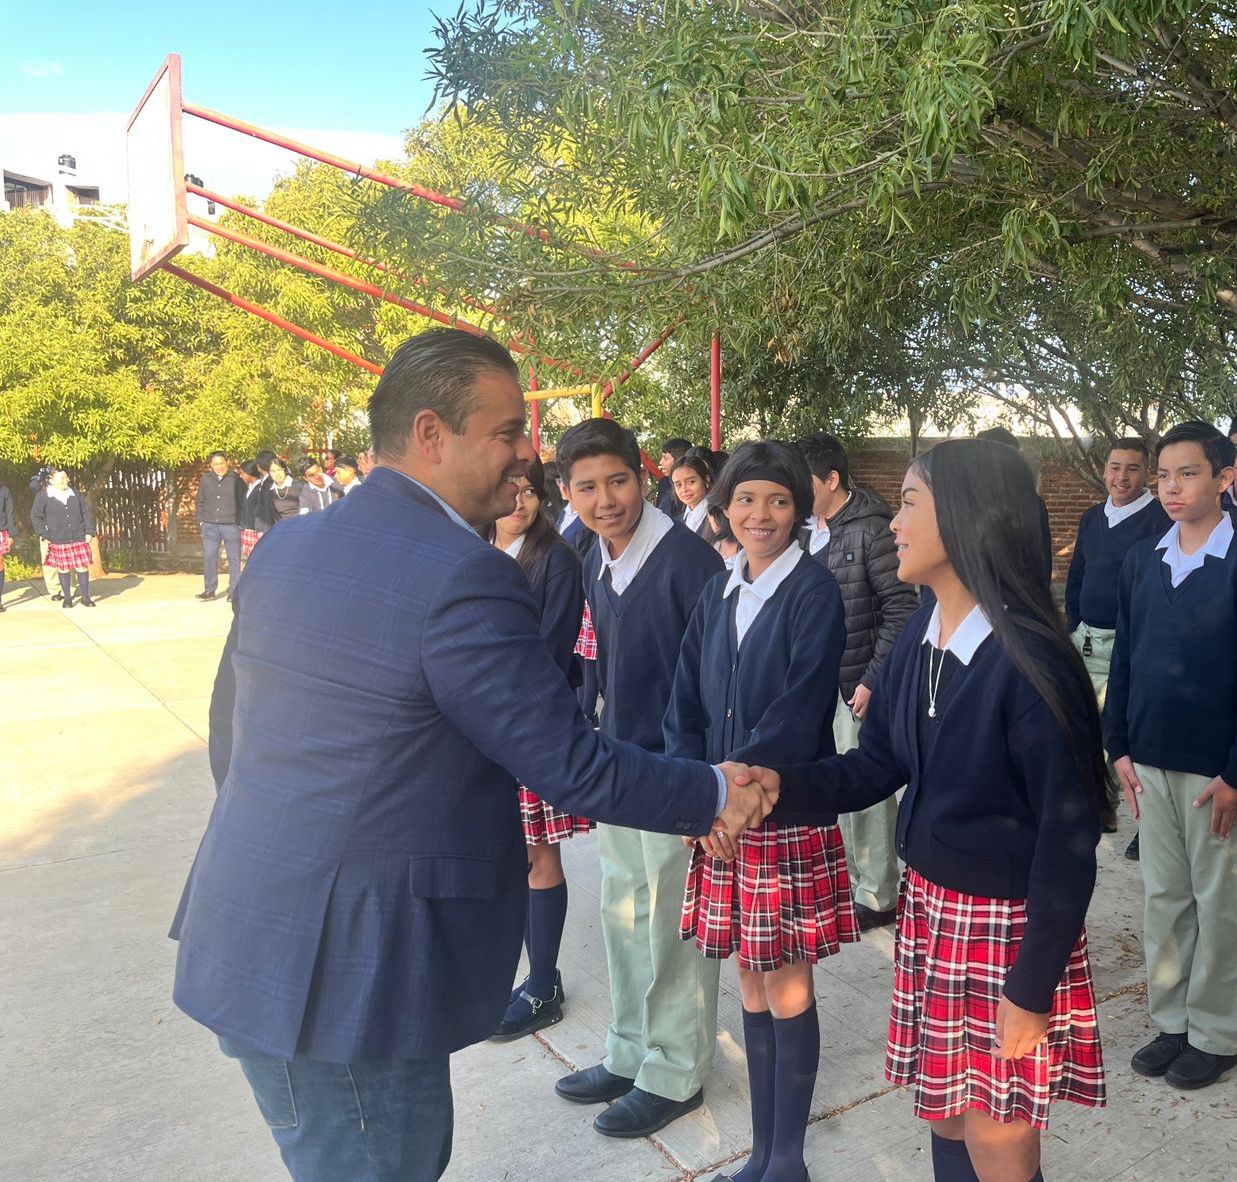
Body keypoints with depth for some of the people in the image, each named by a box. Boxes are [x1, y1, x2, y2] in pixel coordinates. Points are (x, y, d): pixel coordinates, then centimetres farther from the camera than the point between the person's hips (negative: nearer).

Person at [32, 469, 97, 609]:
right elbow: (35, 516, 3)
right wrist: (44, 536, -3)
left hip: (79, 539, 2)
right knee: (64, 569, 4)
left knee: (83, 567, 0)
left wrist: (89, 532, 3)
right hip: (58, 541, -2)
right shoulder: (43, 496, -2)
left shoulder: (74, 494, 7)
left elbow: (87, 512, 11)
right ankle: (67, 598, 15)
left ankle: (85, 597, 10)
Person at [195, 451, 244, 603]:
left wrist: (241, 522, -2)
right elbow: (199, 502, 16)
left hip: (231, 525, -3)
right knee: (209, 557, 4)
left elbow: (243, 503, 3)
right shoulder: (205, 479, 9)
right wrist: (200, 520, 7)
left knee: (234, 558, 2)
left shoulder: (236, 479, 0)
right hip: (210, 525, 3)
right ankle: (209, 590, 13)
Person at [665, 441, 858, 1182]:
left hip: (789, 816, -5)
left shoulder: (815, 591, -9)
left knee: (787, 989, 7)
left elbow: (801, 712, -17)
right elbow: (686, 706, 6)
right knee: (751, 984, 15)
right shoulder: (718, 594, 8)